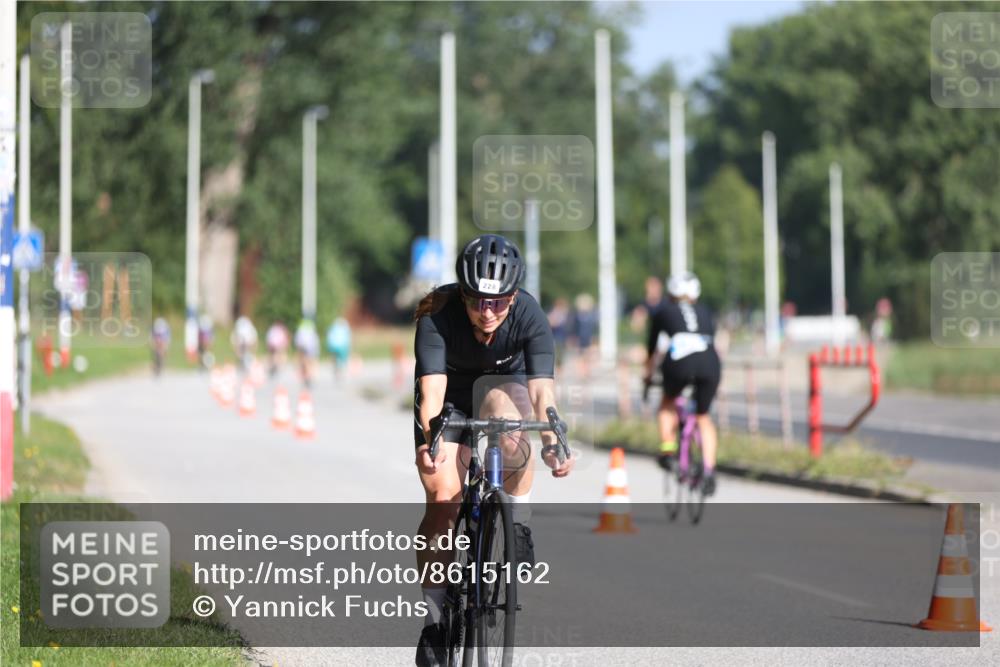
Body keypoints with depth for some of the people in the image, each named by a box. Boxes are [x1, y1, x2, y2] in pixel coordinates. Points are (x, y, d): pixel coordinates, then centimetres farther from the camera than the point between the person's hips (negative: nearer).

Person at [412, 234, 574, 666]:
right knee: (442, 500, -13)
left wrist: (552, 444, -53)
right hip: (450, 392, 0)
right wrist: (431, 438, -60)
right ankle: (434, 613, 0)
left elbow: (542, 390, -37)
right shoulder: (437, 317, -33)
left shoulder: (529, 316, -30)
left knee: (510, 430, -37)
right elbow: (432, 389, -41)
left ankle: (518, 528, -16)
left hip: (502, 383, 0)